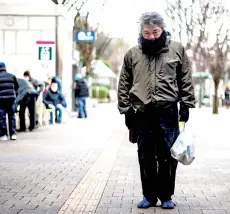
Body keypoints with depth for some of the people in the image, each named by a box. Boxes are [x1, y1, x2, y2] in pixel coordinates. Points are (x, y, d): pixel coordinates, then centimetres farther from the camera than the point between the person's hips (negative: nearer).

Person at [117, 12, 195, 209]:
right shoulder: (132, 54, 6)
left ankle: (166, 196, 16)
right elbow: (124, 84, 9)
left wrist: (186, 105, 0)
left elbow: (186, 80, 5)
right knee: (146, 157, 7)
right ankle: (149, 196, 19)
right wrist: (126, 109, 3)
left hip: (168, 112, -1)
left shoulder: (177, 50, 4)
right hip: (141, 114, 1)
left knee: (167, 156, 4)